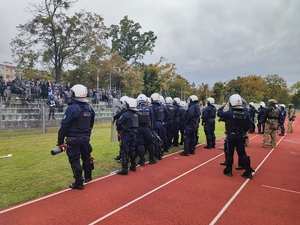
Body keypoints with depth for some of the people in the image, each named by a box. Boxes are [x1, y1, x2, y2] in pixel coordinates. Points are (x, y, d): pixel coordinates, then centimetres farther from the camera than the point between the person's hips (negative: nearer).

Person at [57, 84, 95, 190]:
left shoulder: (72, 108, -17)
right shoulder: (89, 108, 3)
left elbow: (64, 126, -15)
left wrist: (60, 141, -7)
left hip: (74, 139, -6)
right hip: (86, 138, 7)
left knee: (75, 160, 5)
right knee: (86, 157, 22)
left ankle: (78, 183, 13)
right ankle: (88, 177, 38)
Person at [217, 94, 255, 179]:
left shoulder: (229, 113, -15)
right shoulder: (245, 113, -2)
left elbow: (219, 114, -4)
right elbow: (249, 124, 3)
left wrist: (222, 106, 13)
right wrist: (244, 131, 16)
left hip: (231, 136, -3)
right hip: (241, 136, 4)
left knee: (229, 154, 8)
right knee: (242, 154, 10)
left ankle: (228, 171, 18)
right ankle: (248, 172, 10)